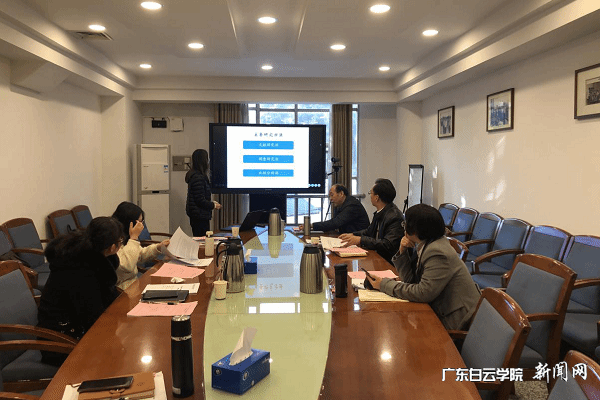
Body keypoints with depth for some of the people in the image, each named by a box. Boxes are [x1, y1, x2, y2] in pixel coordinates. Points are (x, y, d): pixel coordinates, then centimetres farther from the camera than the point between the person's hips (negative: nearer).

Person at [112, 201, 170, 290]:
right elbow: (127, 266, -31)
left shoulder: (124, 237, 11)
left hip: (133, 282, 10)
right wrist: (134, 237, -24)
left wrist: (159, 247, 8)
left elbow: (141, 255, 26)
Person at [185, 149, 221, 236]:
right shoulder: (198, 178, -20)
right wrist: (213, 205, -7)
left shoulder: (193, 175, 13)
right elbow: (200, 200, -20)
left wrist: (212, 203, 14)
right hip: (200, 216, -10)